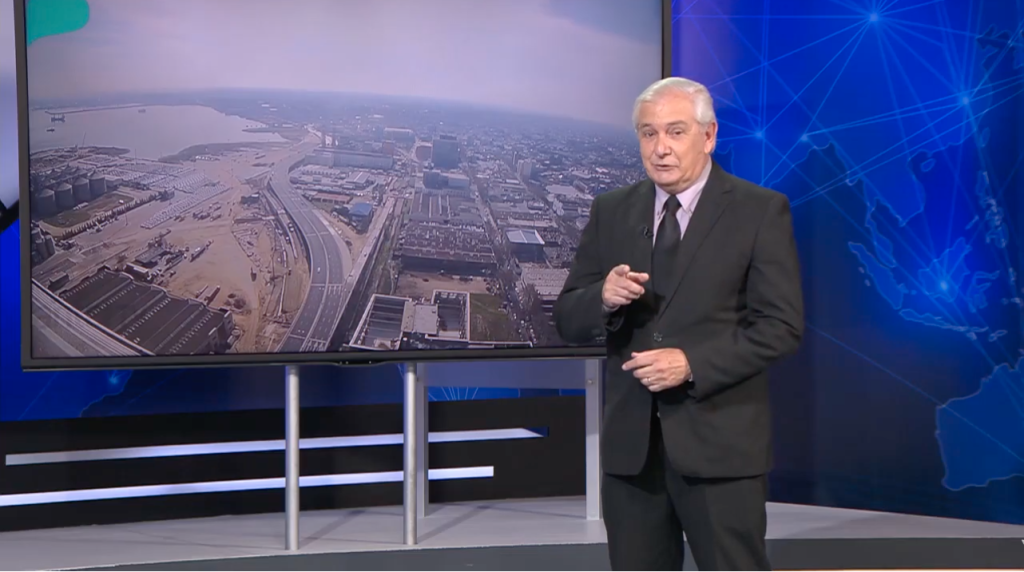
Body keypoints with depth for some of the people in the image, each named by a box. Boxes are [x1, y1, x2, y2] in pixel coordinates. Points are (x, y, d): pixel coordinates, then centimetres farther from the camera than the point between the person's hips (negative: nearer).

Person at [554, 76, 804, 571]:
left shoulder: (761, 211, -3)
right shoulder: (611, 212, 9)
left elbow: (781, 325, -9)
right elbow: (567, 321, 8)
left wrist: (693, 364, -19)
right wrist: (604, 297, -14)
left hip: (719, 442, -4)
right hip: (629, 443, 4)